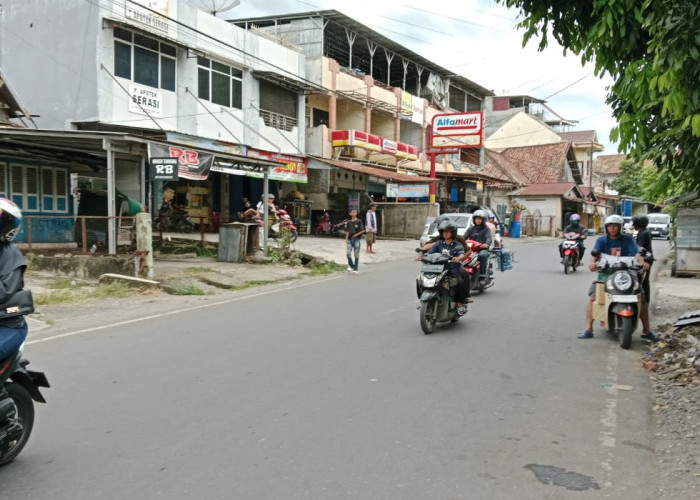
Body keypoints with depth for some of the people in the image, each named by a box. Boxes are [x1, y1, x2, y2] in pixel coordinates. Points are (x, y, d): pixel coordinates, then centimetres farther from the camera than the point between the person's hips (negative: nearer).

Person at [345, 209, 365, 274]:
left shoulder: (359, 221, -1)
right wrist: (346, 239, 3)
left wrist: (356, 234, -9)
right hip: (350, 239, 3)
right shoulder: (348, 222, 10)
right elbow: (347, 231, 14)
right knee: (348, 253, -7)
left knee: (356, 254, -1)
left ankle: (355, 269, 5)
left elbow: (363, 230, -1)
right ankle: (351, 266, 14)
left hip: (356, 239, -3)